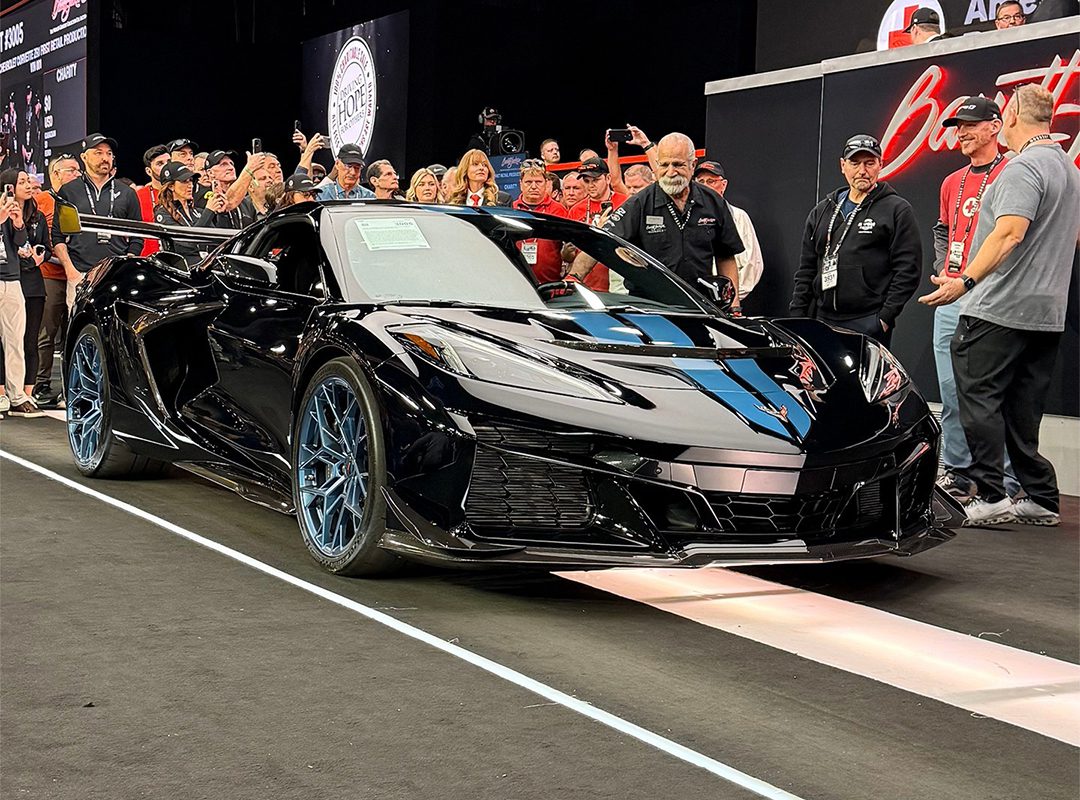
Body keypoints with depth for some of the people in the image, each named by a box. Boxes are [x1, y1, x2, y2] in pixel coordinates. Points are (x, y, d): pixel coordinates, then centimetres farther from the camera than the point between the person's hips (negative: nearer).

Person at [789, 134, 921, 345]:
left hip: (869, 325, -5)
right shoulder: (822, 211, 19)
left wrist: (885, 318, -11)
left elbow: (908, 271, -4)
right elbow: (806, 270, 22)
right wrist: (797, 316, 13)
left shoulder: (898, 210, 2)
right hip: (823, 322, 5)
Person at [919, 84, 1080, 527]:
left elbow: (1010, 232, -24)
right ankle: (1041, 499, 12)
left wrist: (967, 281, -26)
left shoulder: (1023, 167, -12)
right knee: (1024, 410, 11)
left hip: (1000, 308, -9)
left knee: (980, 398, -6)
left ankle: (989, 496, -10)